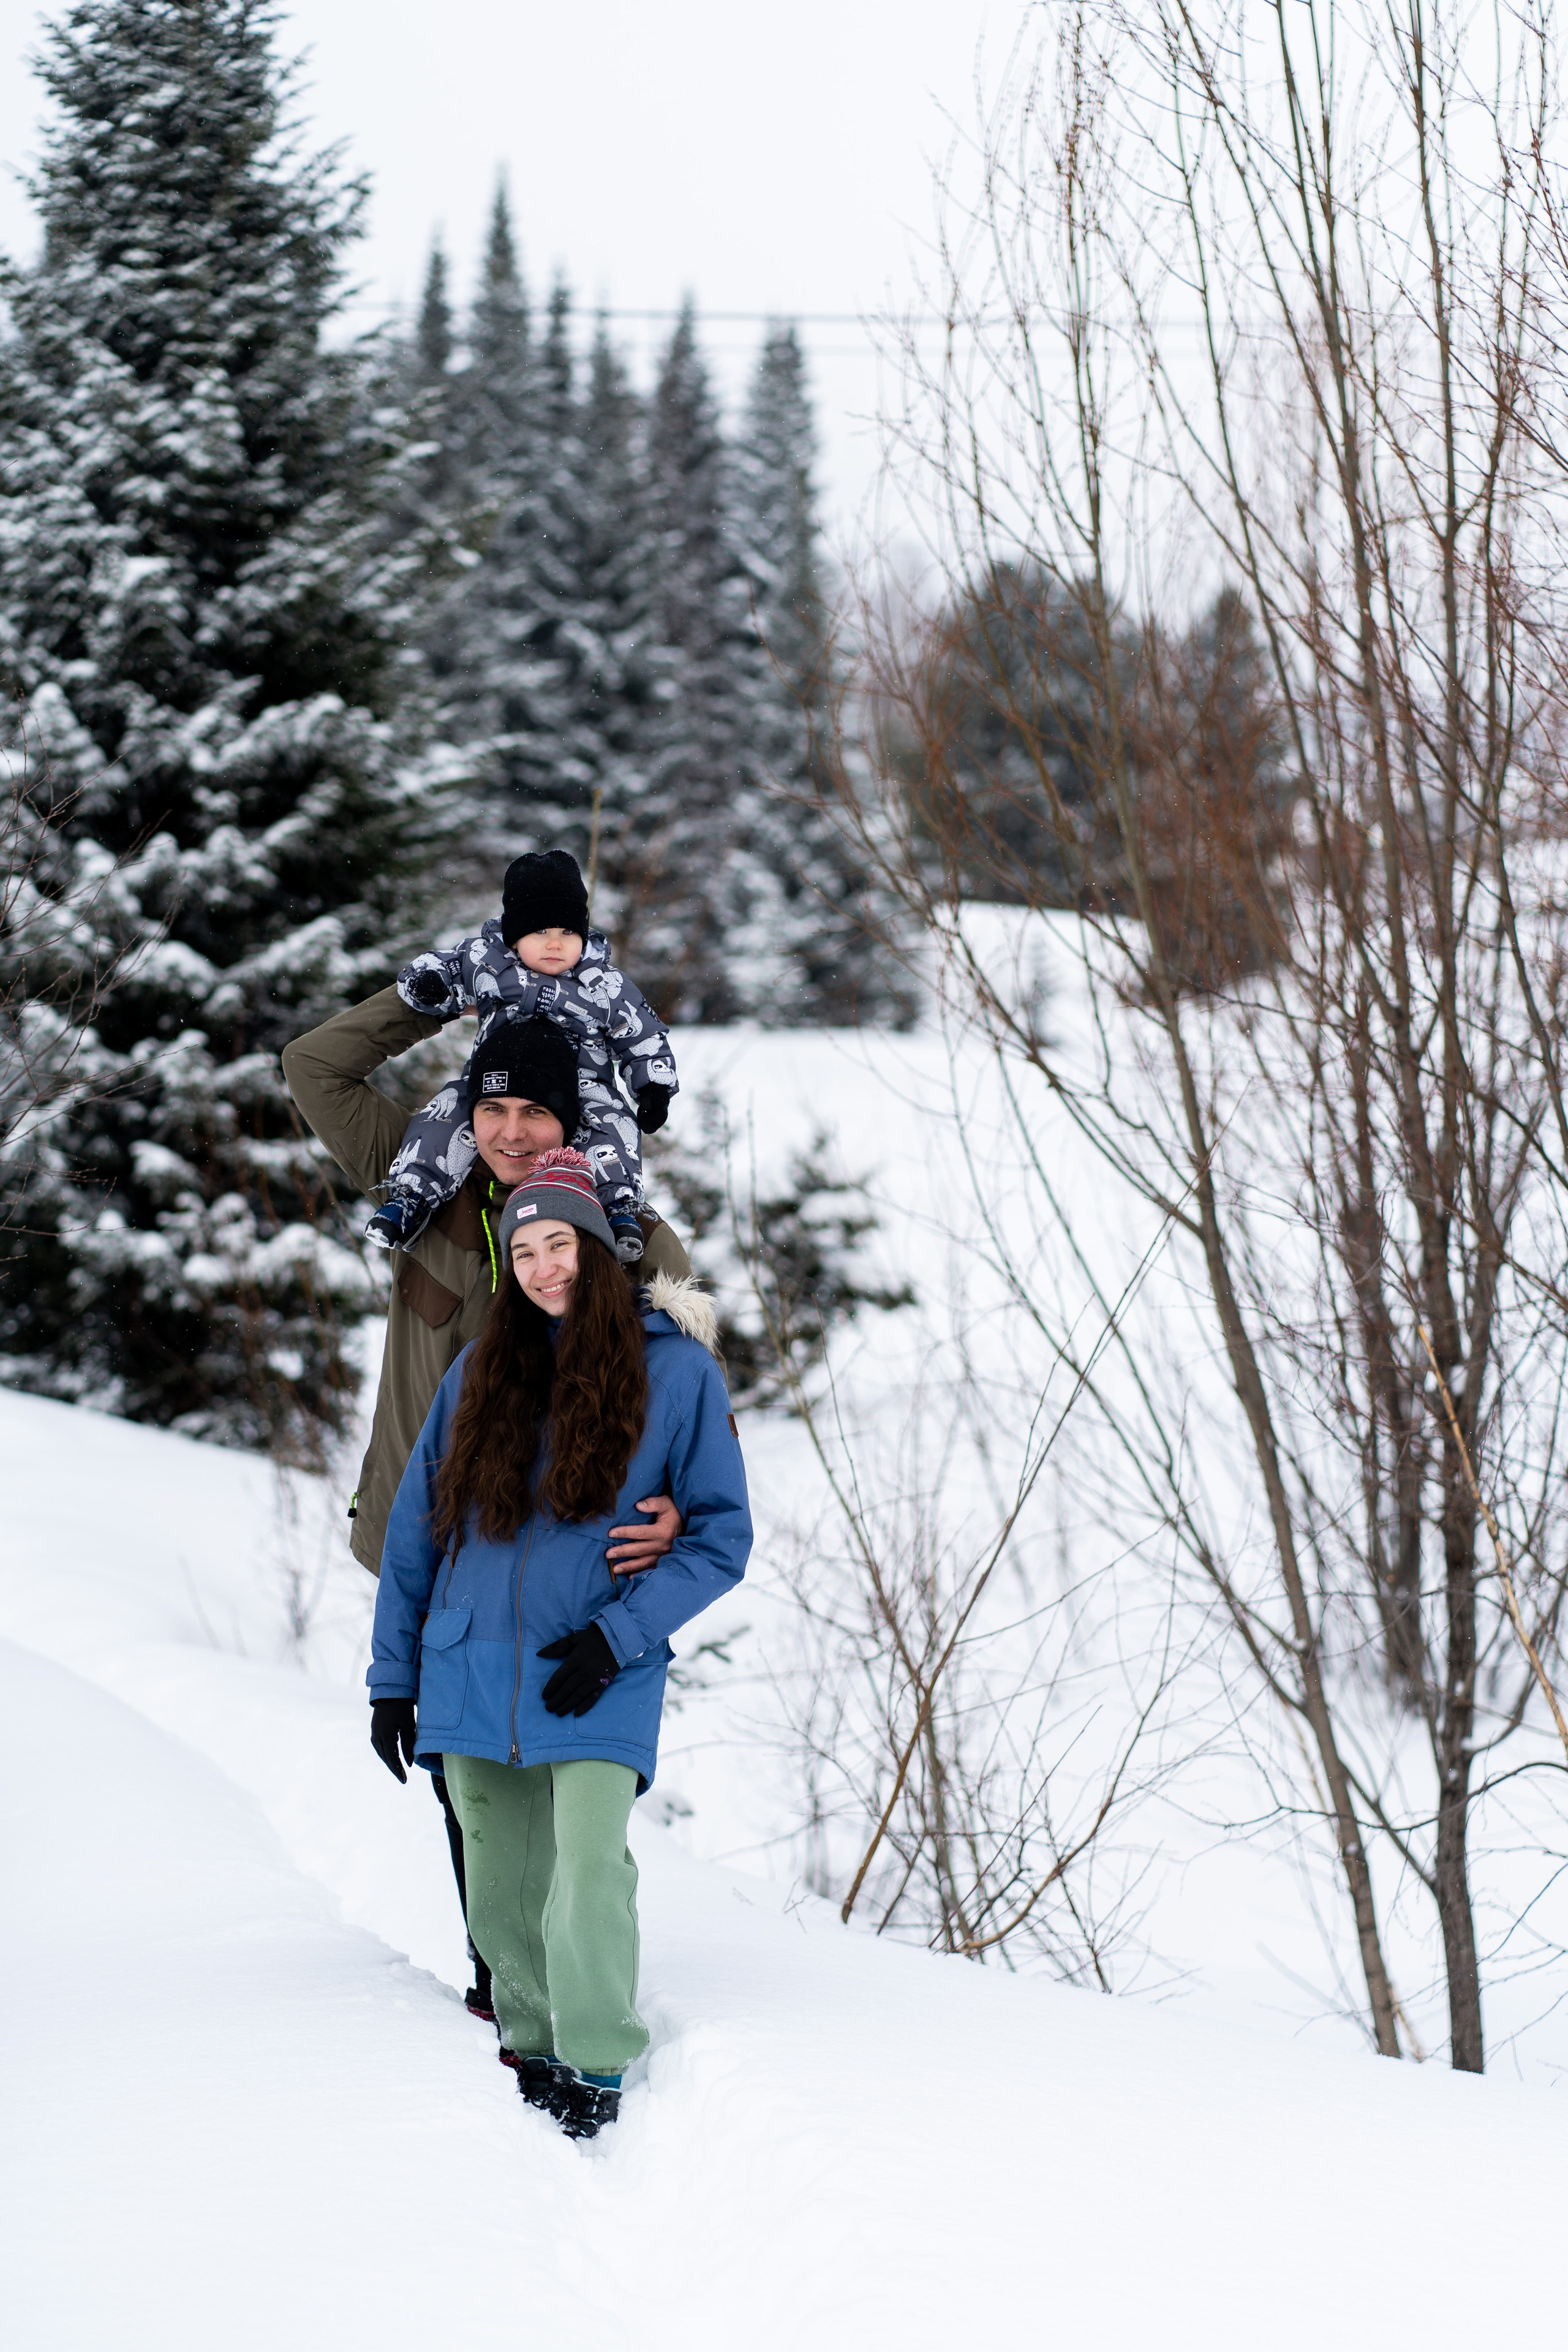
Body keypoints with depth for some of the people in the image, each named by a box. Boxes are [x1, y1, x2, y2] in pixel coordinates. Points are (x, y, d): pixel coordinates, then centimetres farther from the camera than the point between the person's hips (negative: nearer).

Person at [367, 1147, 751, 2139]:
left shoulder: (679, 1371, 2)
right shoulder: (482, 1372, 10)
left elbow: (721, 1536, 1)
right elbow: (416, 1528, 13)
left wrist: (619, 1636, -10)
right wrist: (392, 1676, 9)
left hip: (597, 1685, -3)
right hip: (472, 1676, 3)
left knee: (587, 1875, -18)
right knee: (502, 1896, 6)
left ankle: (598, 2072, -7)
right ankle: (530, 2050, 20)